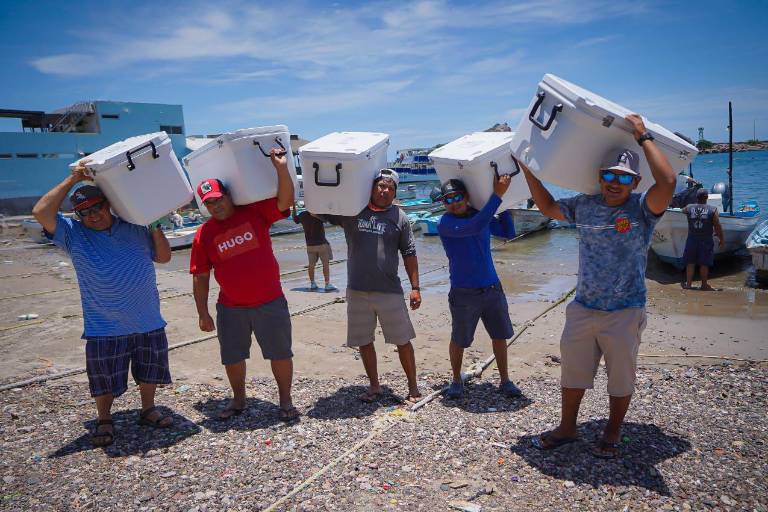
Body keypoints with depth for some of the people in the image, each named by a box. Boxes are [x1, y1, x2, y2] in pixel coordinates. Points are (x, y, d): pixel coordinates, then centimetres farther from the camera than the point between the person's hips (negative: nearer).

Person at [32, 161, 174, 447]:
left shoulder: (135, 228, 4)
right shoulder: (73, 233, -2)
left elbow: (163, 257, 7)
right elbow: (41, 212, -17)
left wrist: (155, 228, -7)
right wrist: (72, 180, -14)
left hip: (149, 322, 3)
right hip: (105, 328, -2)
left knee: (149, 369, 16)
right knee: (104, 378, 9)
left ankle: (148, 410, 37)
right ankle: (104, 420, 31)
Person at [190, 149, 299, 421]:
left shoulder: (255, 212, -4)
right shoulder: (204, 234, -1)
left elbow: (285, 201, -18)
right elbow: (200, 277, 2)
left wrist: (282, 169, -32)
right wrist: (203, 313, 1)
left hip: (270, 302, -2)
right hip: (230, 308, 2)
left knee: (280, 354, 6)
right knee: (232, 357, 14)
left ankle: (286, 401, 24)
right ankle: (238, 400, 36)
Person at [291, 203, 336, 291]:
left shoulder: (302, 215, 1)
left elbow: (295, 219, 20)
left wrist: (294, 207, 29)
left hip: (310, 245, 5)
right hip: (321, 244, -5)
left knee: (311, 264, 12)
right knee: (326, 264, 2)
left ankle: (312, 284, 18)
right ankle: (327, 284, 1)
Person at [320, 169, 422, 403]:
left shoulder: (399, 217, 3)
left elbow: (409, 254, 4)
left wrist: (415, 288, 1)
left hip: (390, 291, -1)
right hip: (357, 291, 1)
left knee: (403, 341, 5)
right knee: (364, 342, 12)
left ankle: (413, 387, 22)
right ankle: (375, 386, 30)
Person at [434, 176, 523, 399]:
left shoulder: (481, 215, 4)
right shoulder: (446, 224, -15)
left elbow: (507, 231, 15)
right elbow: (474, 227, -32)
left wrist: (504, 203, 8)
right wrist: (497, 195, -31)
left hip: (492, 288, 5)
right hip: (464, 294, -5)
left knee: (500, 336, 12)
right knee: (459, 341, 7)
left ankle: (505, 381, 28)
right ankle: (457, 381, 29)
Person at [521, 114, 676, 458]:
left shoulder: (642, 209, -11)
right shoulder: (584, 206, 2)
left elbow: (667, 181, -30)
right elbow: (548, 207, 18)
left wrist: (643, 137, -22)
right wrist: (528, 170, 14)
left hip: (625, 313, -4)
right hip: (583, 308, 4)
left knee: (620, 376, 10)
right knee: (572, 369, 14)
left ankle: (612, 434, 31)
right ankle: (566, 429, 32)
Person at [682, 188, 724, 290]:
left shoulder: (689, 208, -1)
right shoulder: (713, 209, -5)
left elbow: (682, 210, 24)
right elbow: (717, 227, -4)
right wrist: (721, 239, 5)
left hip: (692, 240, 1)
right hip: (706, 240, -1)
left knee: (690, 262, 9)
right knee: (704, 263, 6)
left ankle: (688, 283, 12)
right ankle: (704, 285, 14)